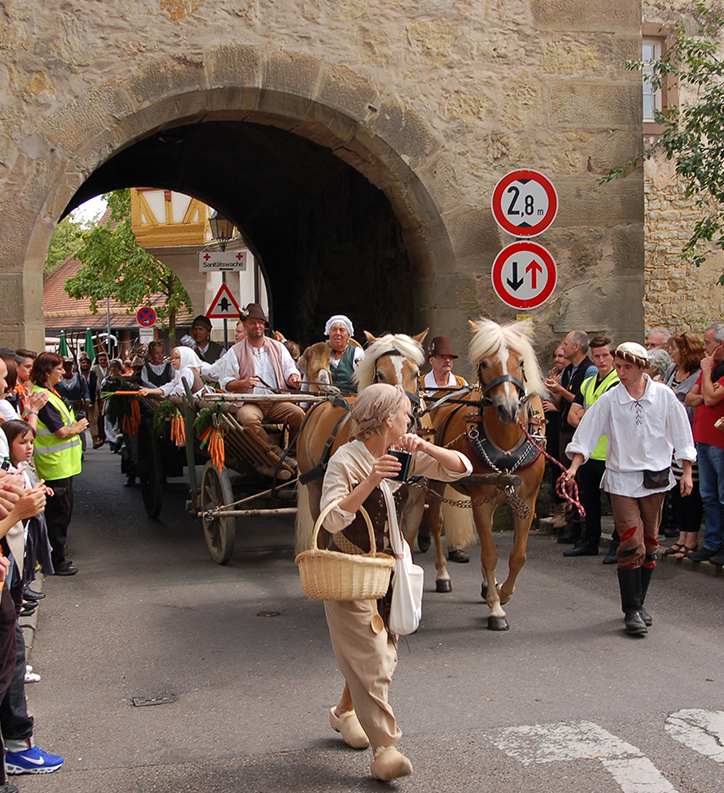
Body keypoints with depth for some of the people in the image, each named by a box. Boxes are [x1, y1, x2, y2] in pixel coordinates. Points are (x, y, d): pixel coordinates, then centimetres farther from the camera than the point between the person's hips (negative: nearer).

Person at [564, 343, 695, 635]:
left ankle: (638, 603, 22)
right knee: (632, 544, -10)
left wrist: (687, 472, 5)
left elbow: (681, 433, 5)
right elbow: (587, 434, -1)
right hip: (622, 479, -2)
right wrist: (574, 467, -10)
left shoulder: (663, 395, -1)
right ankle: (631, 610, -4)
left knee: (649, 544, 9)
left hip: (655, 478, 2)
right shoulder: (609, 400, -4)